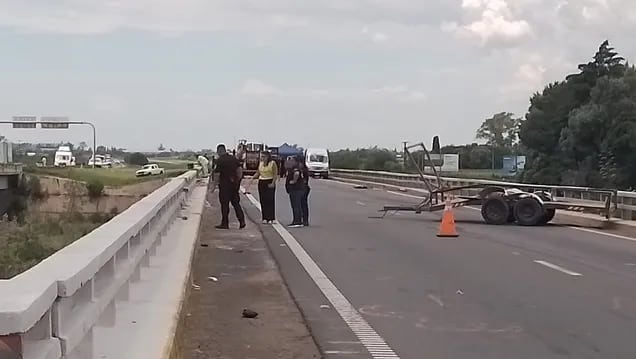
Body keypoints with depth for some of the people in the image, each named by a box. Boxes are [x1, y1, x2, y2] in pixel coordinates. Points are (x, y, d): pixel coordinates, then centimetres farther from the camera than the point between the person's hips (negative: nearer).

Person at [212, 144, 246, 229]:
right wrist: (238, 181, 13)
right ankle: (242, 221, 4)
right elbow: (240, 169, 7)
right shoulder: (234, 158, 7)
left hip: (224, 185, -6)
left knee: (224, 205, 3)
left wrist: (214, 185, -6)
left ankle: (225, 223, 8)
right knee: (236, 203, 12)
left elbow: (217, 174, -14)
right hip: (234, 184, 6)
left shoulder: (219, 161, -12)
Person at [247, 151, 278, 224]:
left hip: (270, 183, -5)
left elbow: (275, 174, -9)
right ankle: (265, 218, 7)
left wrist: (273, 183, -18)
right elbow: (258, 173, 16)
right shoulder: (260, 163, 11)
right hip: (261, 182, 5)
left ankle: (271, 218, -2)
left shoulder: (273, 163, -5)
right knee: (263, 201, 3)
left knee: (270, 200, -6)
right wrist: (252, 178, 2)